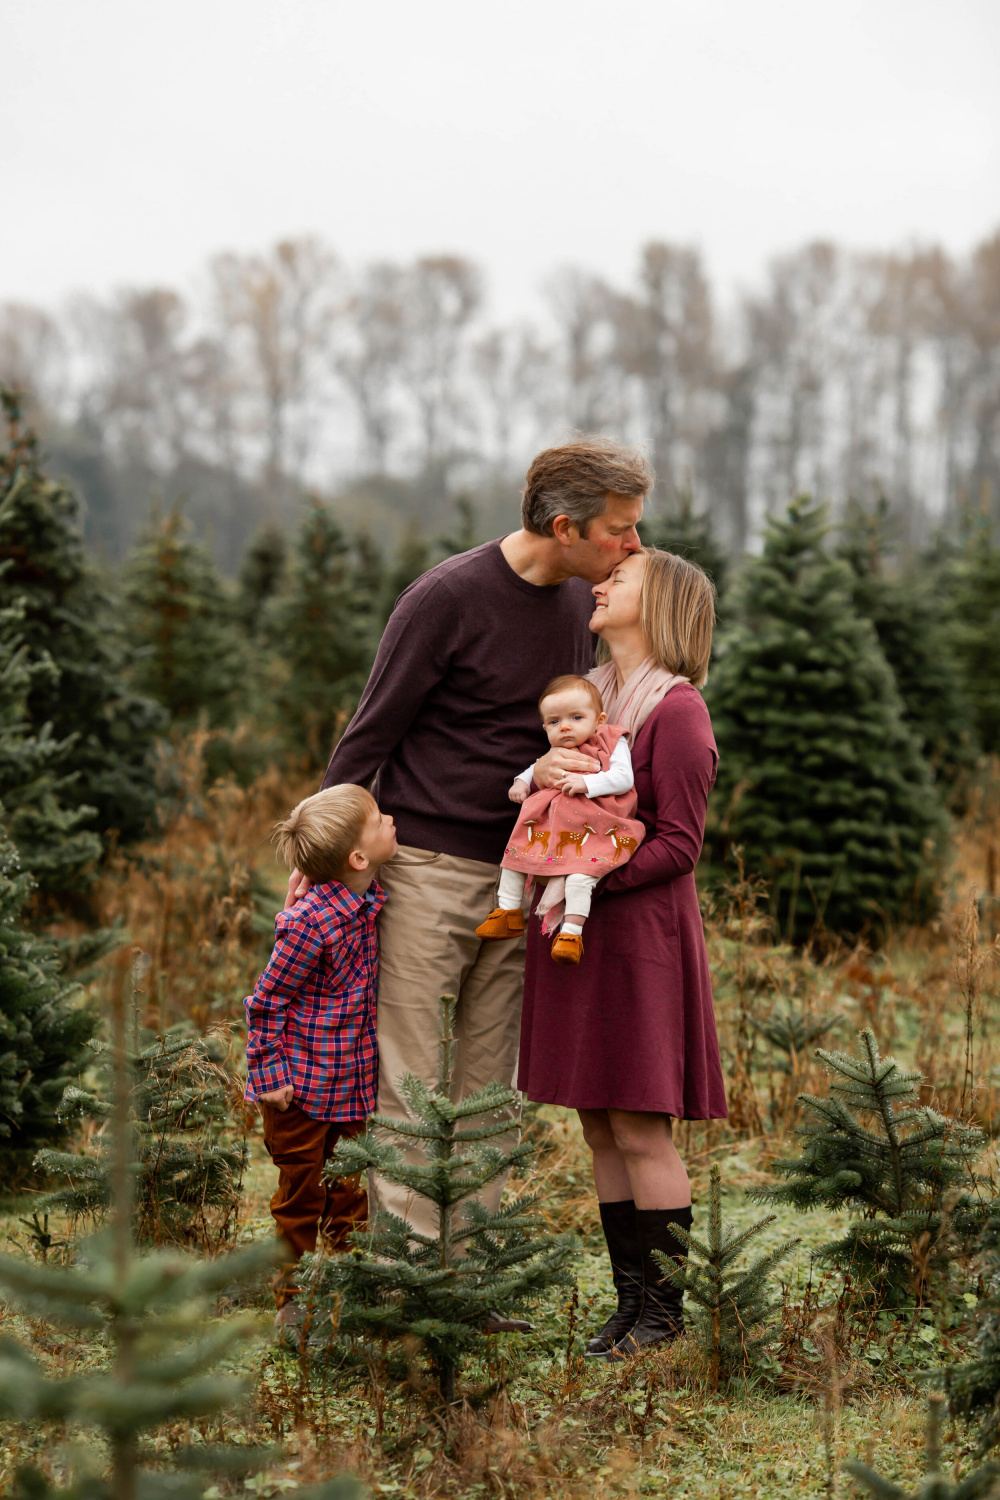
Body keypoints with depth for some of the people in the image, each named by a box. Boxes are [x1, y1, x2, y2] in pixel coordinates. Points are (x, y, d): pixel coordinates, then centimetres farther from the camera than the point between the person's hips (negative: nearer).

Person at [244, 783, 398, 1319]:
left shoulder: (370, 902, -1)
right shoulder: (311, 923, -24)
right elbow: (266, 1000, -15)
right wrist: (270, 1074, -14)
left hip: (351, 1087, 7)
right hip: (301, 1089, -7)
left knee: (350, 1195, 12)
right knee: (301, 1193, 6)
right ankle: (293, 1297, 19)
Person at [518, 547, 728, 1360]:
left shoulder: (677, 710, -11)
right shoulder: (589, 692, 13)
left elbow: (679, 843, -13)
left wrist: (592, 880, -21)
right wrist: (539, 776, 1)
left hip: (640, 933, -8)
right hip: (574, 934, 8)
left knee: (641, 1130, -4)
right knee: (598, 1127, 9)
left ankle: (666, 1308, 6)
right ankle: (631, 1297, 17)